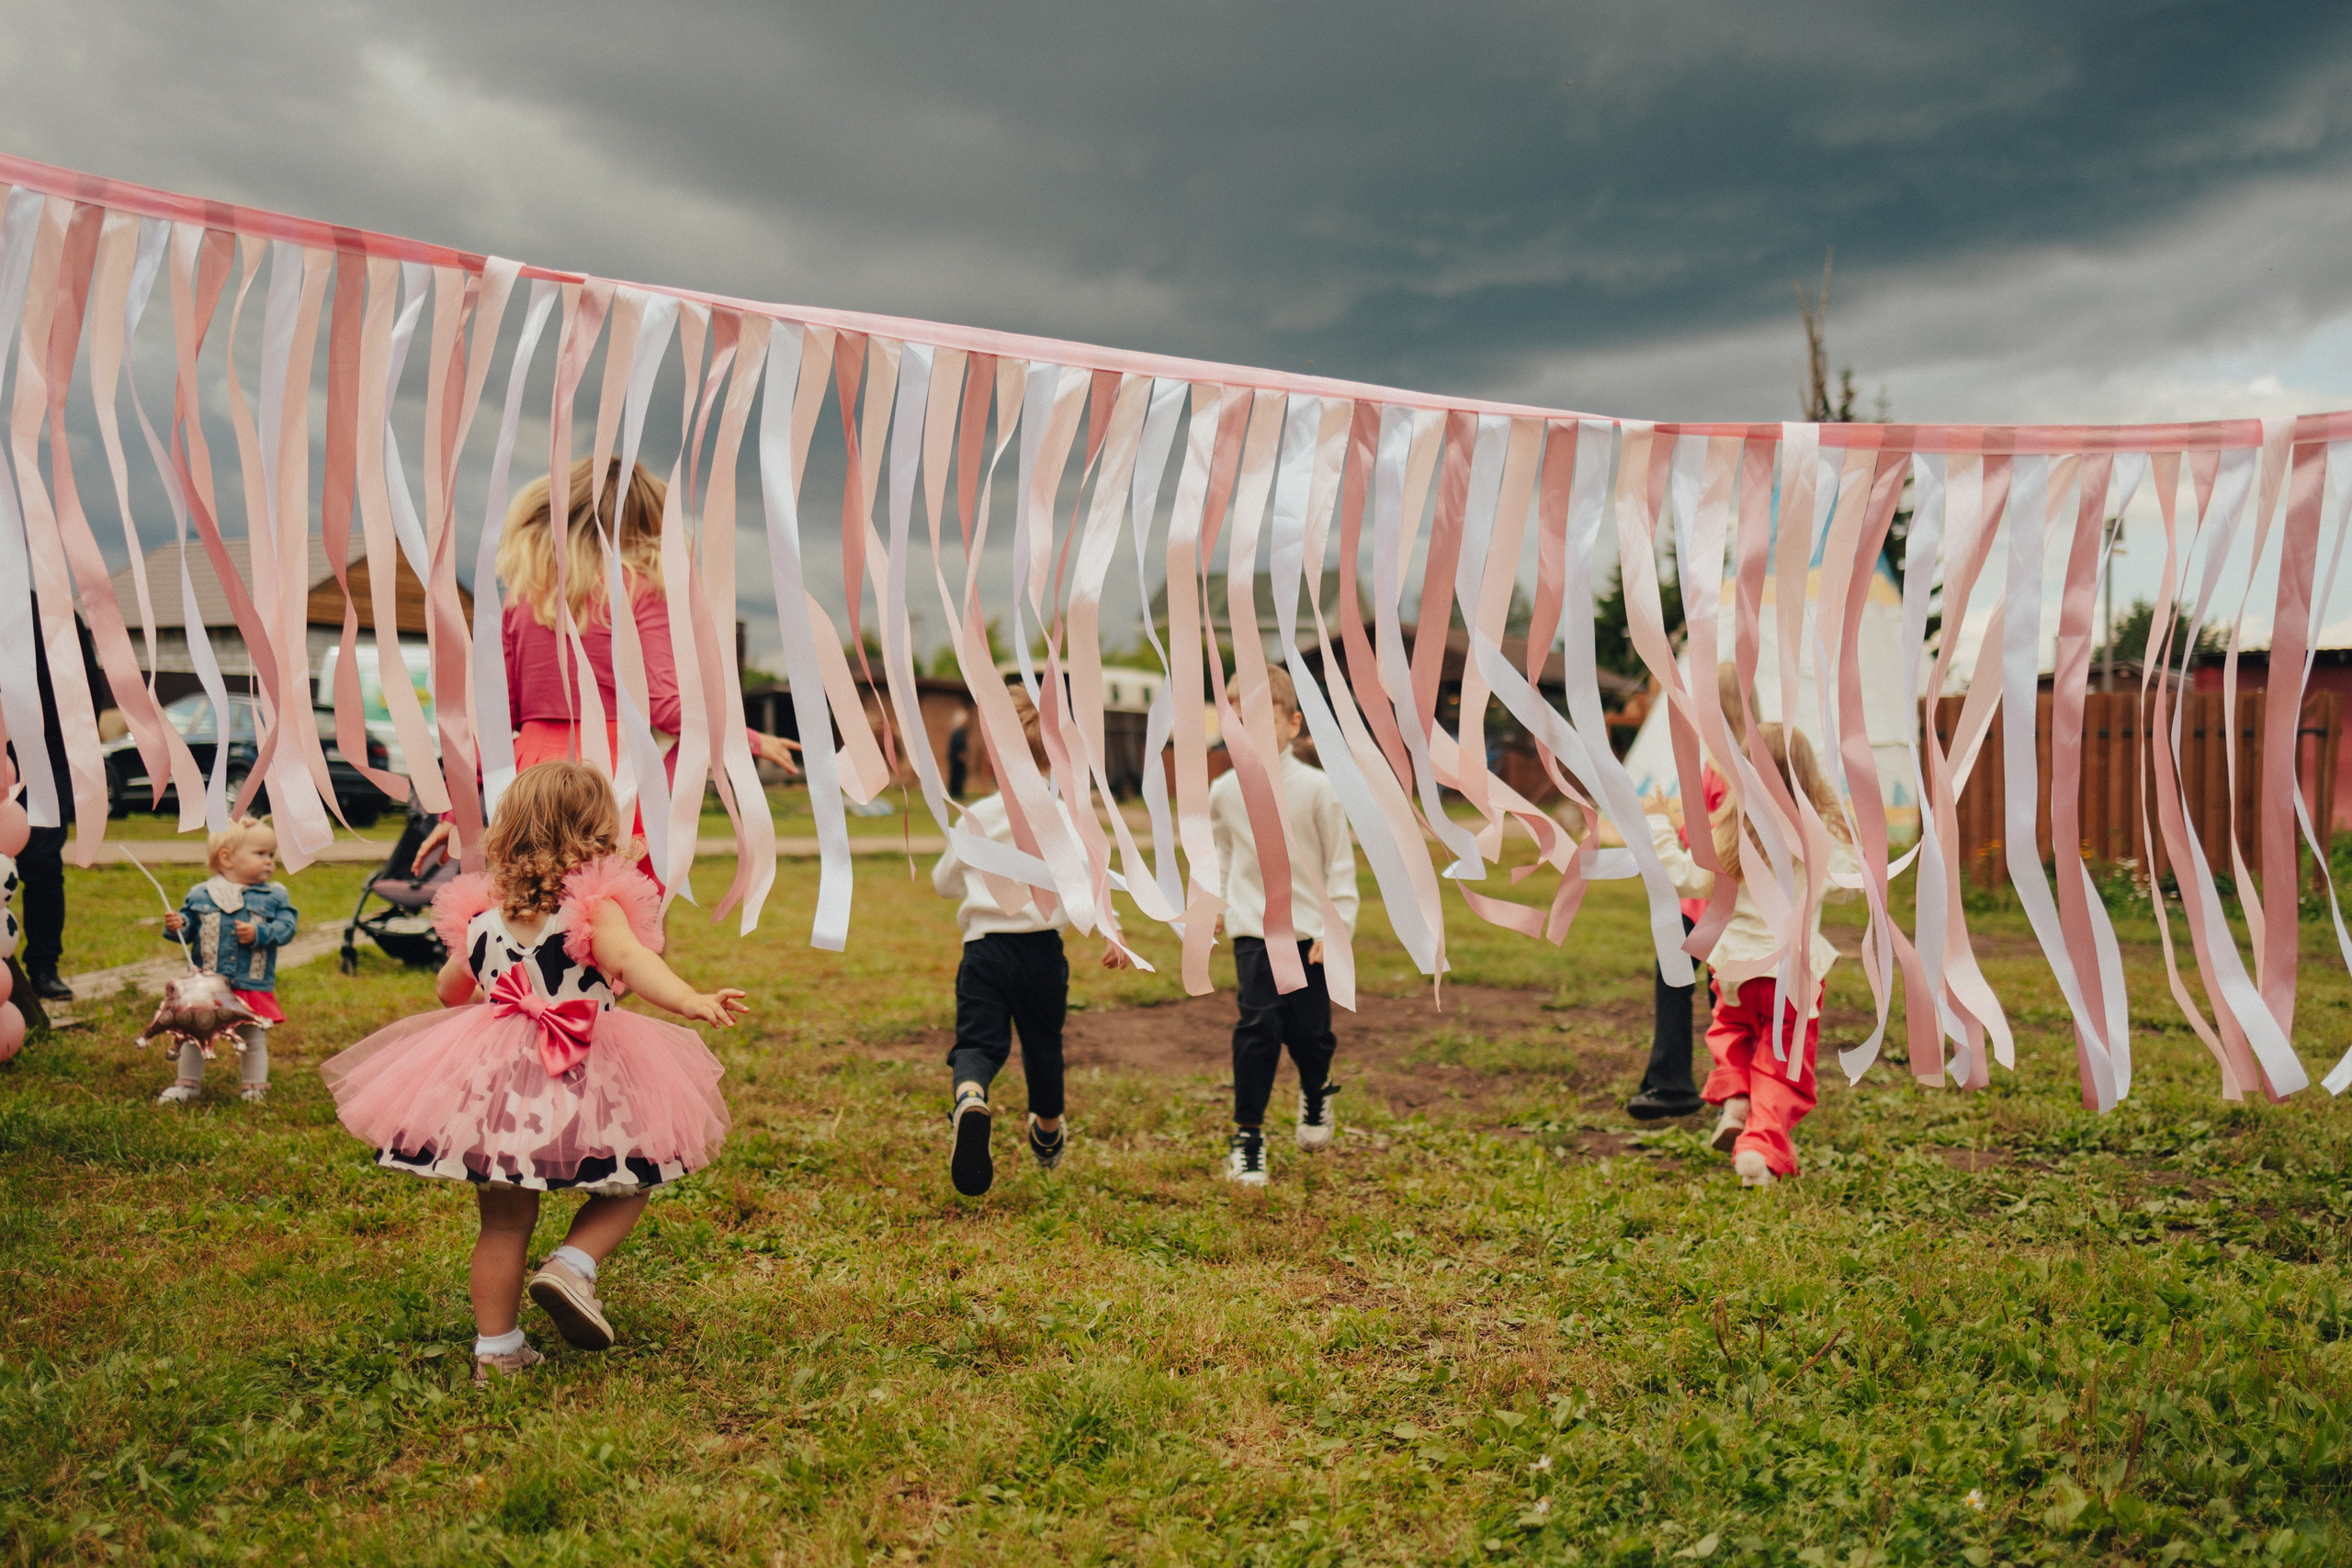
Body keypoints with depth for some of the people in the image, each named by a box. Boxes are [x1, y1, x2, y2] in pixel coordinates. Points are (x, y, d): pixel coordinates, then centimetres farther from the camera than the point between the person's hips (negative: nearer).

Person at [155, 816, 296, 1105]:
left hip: (253, 987, -1)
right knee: (194, 1035, 13)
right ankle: (188, 1083, 31)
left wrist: (258, 934, -22)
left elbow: (286, 928, -7)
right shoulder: (200, 894, 2)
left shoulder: (275, 896, 0)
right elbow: (188, 924, 4)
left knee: (253, 1039, 11)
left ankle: (254, 1086, 27)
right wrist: (177, 926, -18)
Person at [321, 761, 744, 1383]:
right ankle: (572, 1264, -7)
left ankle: (495, 1349, 20)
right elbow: (633, 962, -30)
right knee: (626, 1187, 17)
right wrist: (693, 1002, -43)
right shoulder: (594, 905, -10)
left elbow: (451, 990, 22)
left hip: (496, 1084, 5)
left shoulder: (481, 912, 7)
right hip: (582, 1087, -4)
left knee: (504, 1224, 15)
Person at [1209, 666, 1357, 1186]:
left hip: (1310, 933, 0)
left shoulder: (1315, 787, -5)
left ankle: (1315, 1094, 39)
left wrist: (1337, 926, -5)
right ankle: (1247, 1138, -2)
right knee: (1258, 1027, -13)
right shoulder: (1225, 790, 2)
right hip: (1253, 931, 1)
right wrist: (1218, 903, 20)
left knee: (1310, 1032, 5)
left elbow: (1340, 862, -1)